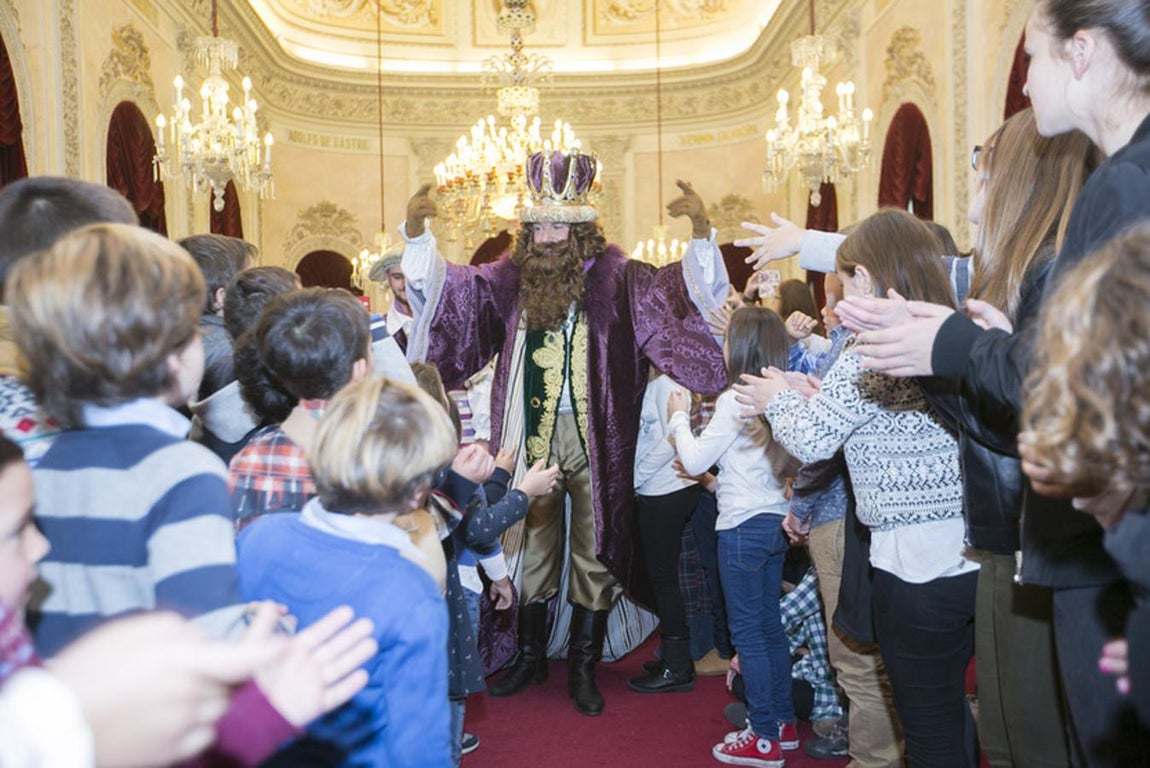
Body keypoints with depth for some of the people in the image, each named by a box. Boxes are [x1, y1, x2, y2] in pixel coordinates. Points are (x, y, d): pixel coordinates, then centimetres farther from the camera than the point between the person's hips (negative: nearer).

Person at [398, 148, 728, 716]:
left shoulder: (615, 278, -4)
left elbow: (680, 290, -12)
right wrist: (417, 233, -12)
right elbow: (448, 287, 2)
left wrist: (701, 232, -27)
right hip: (530, 435, 2)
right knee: (529, 546, 14)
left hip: (594, 439, -2)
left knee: (594, 551, 7)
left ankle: (583, 665, 24)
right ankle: (530, 656, 32)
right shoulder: (511, 278, 4)